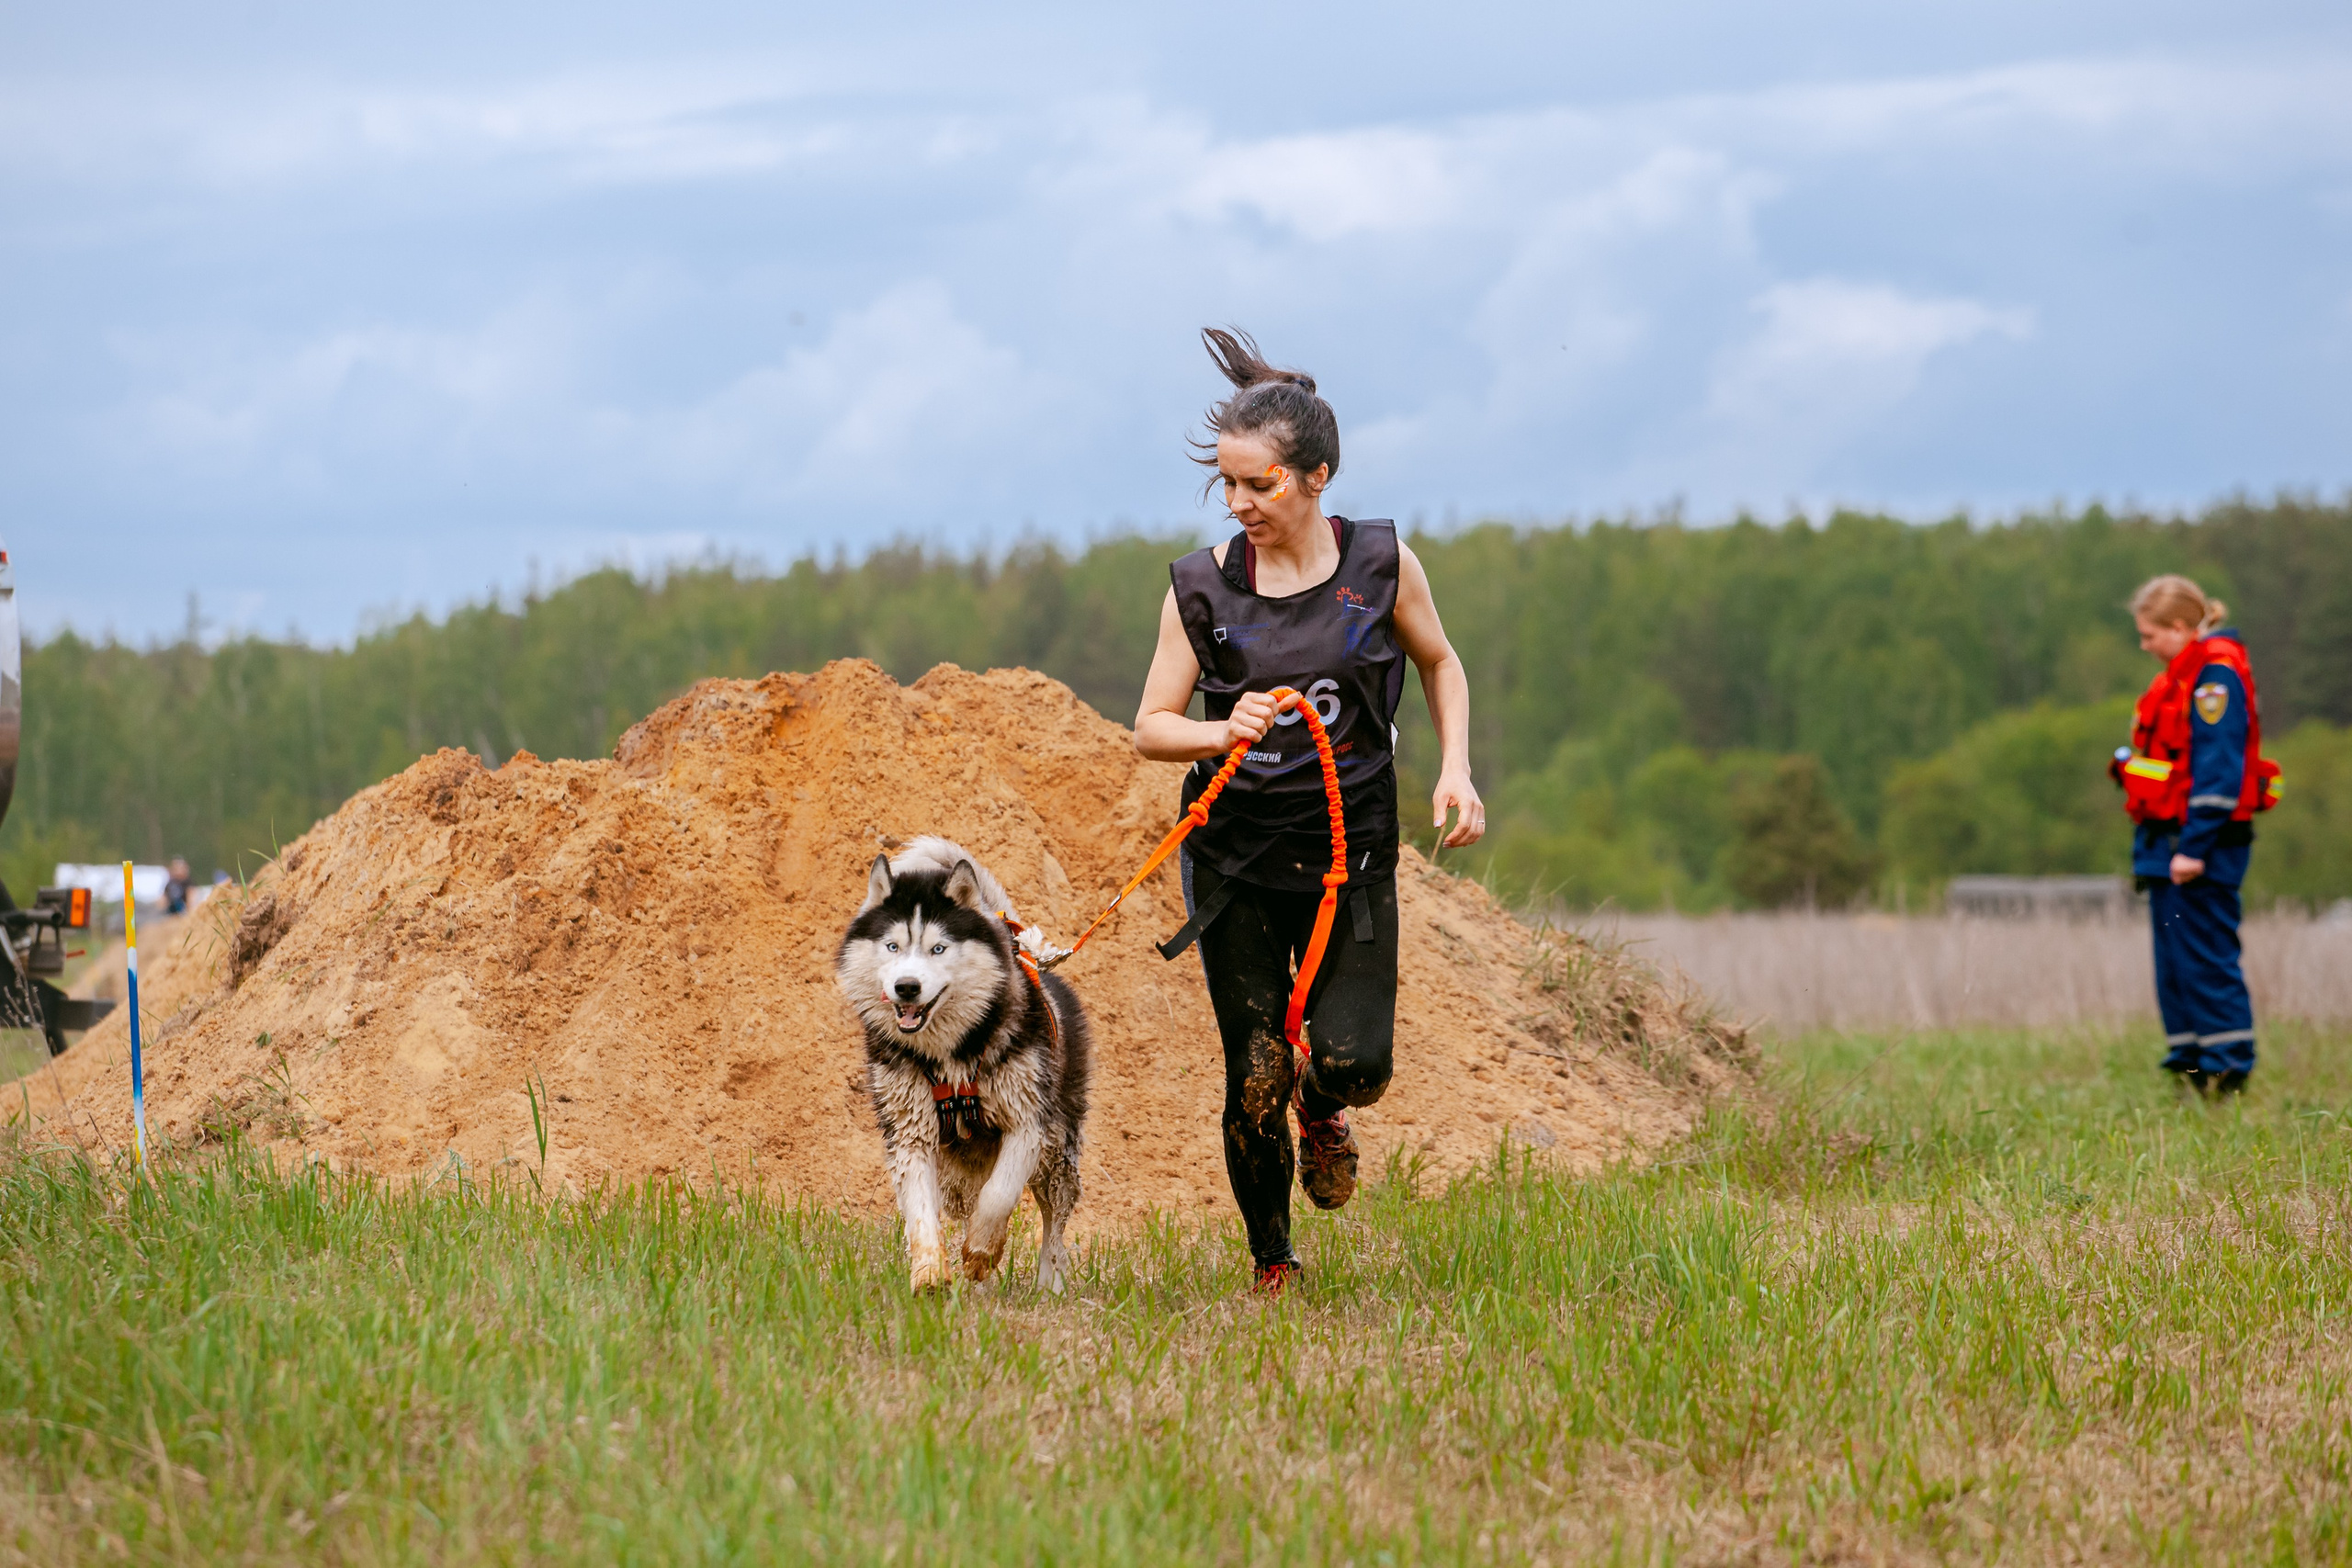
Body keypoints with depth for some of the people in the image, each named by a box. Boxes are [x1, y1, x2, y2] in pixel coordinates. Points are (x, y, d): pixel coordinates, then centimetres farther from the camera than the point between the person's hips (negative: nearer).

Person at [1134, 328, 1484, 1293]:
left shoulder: (1380, 563, -4)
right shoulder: (1202, 586, -5)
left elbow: (1439, 664, 13)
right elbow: (1151, 727, 0)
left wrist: (1454, 769, -1)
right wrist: (1225, 733, -21)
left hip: (1352, 851, 0)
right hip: (1236, 857, 0)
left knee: (1354, 1060, -14)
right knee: (1255, 1077, -1)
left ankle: (1322, 1106, 24)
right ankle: (1271, 1264, 20)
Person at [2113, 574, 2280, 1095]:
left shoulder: (2216, 673, -14)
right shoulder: (2184, 672, 16)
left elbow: (2218, 768, -20)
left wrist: (2194, 847, -22)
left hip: (2201, 842, -10)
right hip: (2169, 843, 10)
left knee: (2206, 962, -8)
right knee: (2175, 967, 12)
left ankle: (2228, 1075, -6)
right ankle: (2191, 1069, 17)